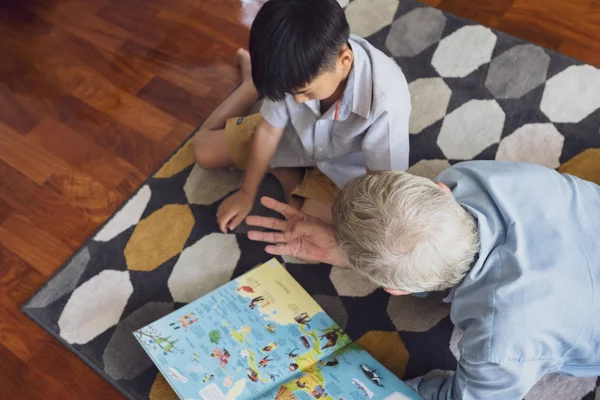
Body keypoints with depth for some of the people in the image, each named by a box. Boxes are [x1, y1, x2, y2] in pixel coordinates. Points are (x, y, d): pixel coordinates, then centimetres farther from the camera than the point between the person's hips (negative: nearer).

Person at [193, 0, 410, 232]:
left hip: (341, 168, -2)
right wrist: (247, 193, -5)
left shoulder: (386, 98, -41)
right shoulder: (297, 68, -29)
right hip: (292, 135, 3)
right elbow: (269, 129, -13)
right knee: (204, 149, 6)